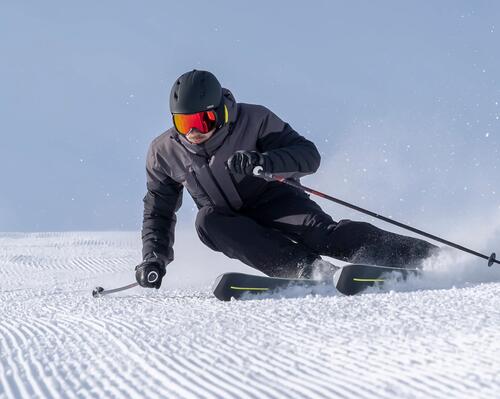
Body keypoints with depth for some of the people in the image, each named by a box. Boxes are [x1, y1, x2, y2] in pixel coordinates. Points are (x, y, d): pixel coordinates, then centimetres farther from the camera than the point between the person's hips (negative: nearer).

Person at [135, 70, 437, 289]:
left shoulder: (252, 120, -15)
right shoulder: (165, 153, -4)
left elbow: (309, 155, -20)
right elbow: (159, 212, 9)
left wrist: (264, 161, -38)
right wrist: (154, 259, -6)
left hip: (275, 203, -3)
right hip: (233, 223, 3)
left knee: (321, 232, -32)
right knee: (208, 220, -31)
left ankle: (424, 255, -39)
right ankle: (309, 269, -40)